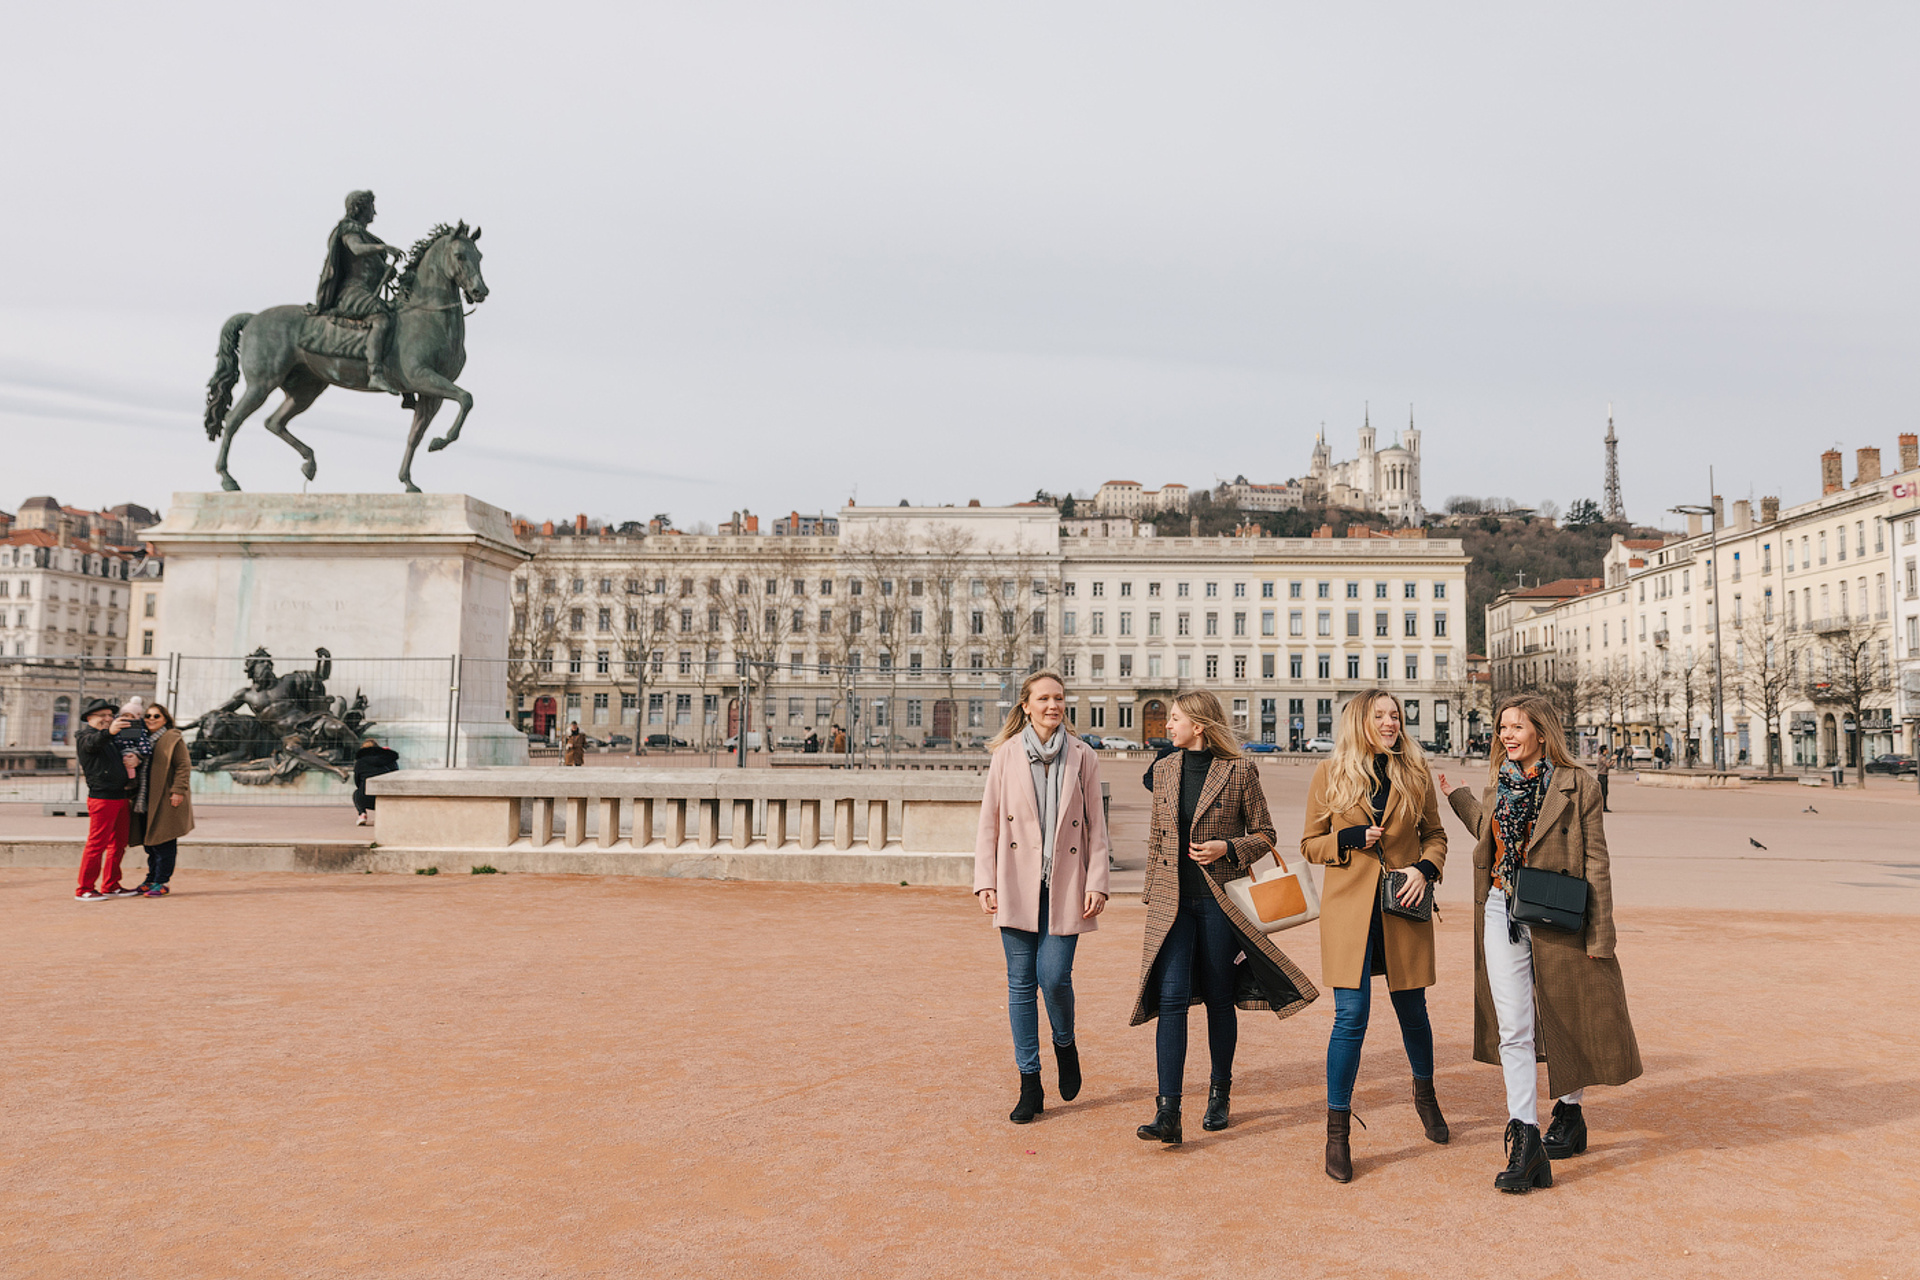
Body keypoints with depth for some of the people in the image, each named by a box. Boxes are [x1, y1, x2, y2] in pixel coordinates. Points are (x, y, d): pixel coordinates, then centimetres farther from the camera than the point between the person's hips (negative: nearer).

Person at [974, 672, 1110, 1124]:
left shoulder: (1082, 757, 4)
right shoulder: (1006, 755, 4)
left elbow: (1096, 826, 5)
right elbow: (988, 823, 5)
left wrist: (1097, 883, -3)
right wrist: (984, 882, -1)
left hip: (1065, 885, -1)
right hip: (1017, 885, 1)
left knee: (1054, 975, -8)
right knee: (1021, 981, 3)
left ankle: (1065, 1045, 25)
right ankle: (1030, 1085, 15)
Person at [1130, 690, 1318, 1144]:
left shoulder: (1239, 770, -4)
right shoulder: (1165, 770, 9)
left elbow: (1264, 834, 3)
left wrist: (1227, 848, -14)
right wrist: (1151, 895, 16)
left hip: (1220, 899, -2)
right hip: (1173, 899, 3)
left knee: (1219, 999, 7)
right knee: (1171, 997, -8)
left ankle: (1220, 1094, 28)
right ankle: (1167, 1113, -9)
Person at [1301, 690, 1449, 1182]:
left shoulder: (1415, 773, 6)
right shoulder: (1330, 774, 1)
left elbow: (1435, 834, 14)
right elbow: (1310, 844, 5)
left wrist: (1425, 868, -6)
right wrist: (1352, 838, -13)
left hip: (1402, 907, 2)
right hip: (1349, 907, -2)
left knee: (1412, 1010, 14)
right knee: (1351, 1017, -7)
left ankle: (1424, 1094, 44)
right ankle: (1337, 1133, 4)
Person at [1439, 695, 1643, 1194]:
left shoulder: (1578, 784, -5)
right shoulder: (1498, 781, 9)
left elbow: (1595, 862, -5)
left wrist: (1600, 933, -8)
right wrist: (1458, 797, 22)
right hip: (1502, 913, 3)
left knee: (1567, 1023, 13)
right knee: (1512, 1029, -3)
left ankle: (1570, 1113, 35)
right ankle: (1526, 1141, -3)